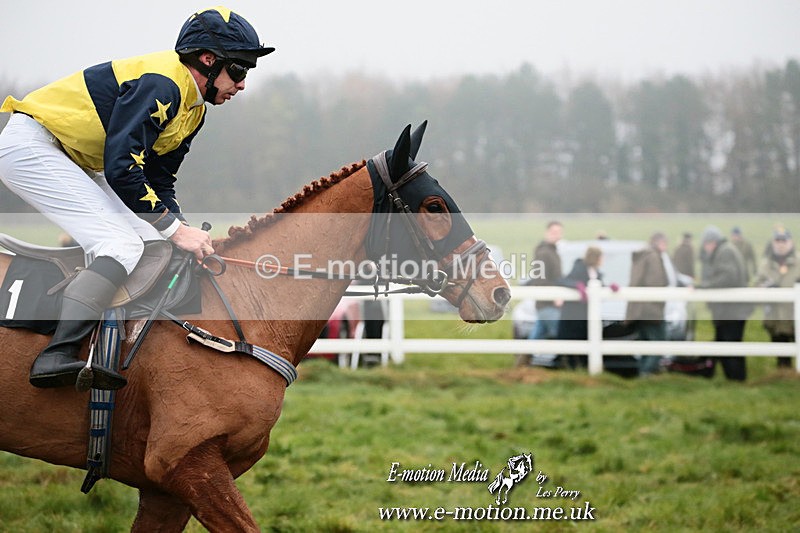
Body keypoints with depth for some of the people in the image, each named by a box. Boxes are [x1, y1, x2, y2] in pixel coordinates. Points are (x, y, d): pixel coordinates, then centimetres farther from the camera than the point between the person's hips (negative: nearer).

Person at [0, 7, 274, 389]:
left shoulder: (193, 109, 9)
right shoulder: (160, 84, -22)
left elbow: (159, 181, 13)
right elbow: (121, 170, -27)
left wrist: (182, 232, -3)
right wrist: (175, 229, -24)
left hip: (76, 163, 11)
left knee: (152, 244, 4)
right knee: (122, 247, -22)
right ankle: (57, 355, -32)